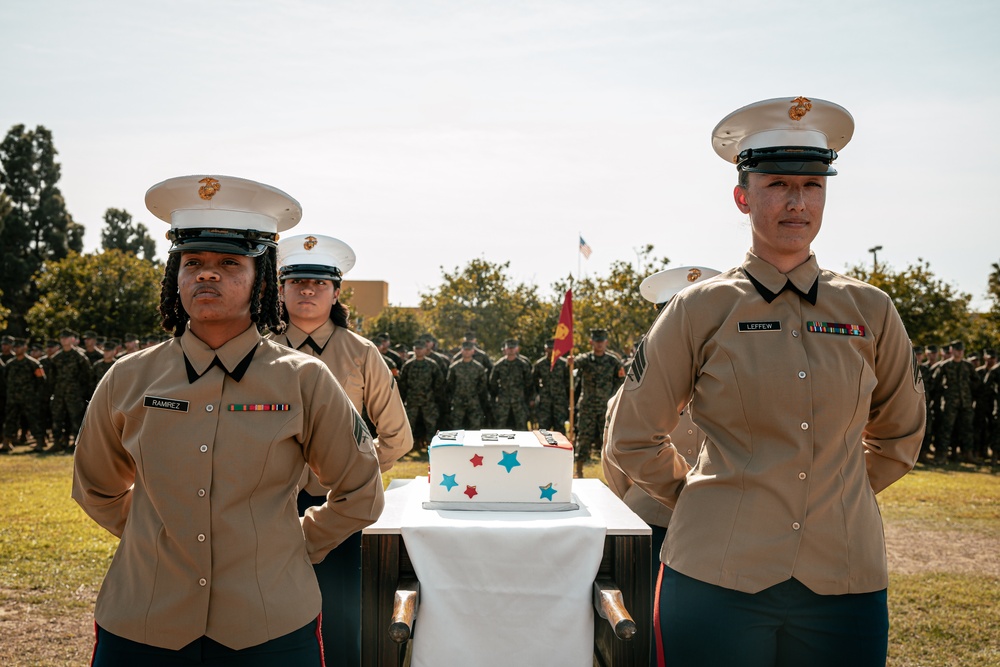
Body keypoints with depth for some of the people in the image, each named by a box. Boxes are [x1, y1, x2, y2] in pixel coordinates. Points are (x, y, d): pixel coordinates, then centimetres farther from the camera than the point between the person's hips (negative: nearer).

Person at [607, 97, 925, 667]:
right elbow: (635, 438, 5)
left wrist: (837, 499, 14)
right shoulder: (700, 310, -3)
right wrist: (707, 498, 7)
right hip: (717, 579, -2)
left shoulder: (870, 312, 3)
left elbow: (900, 434, 19)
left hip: (844, 584, 2)